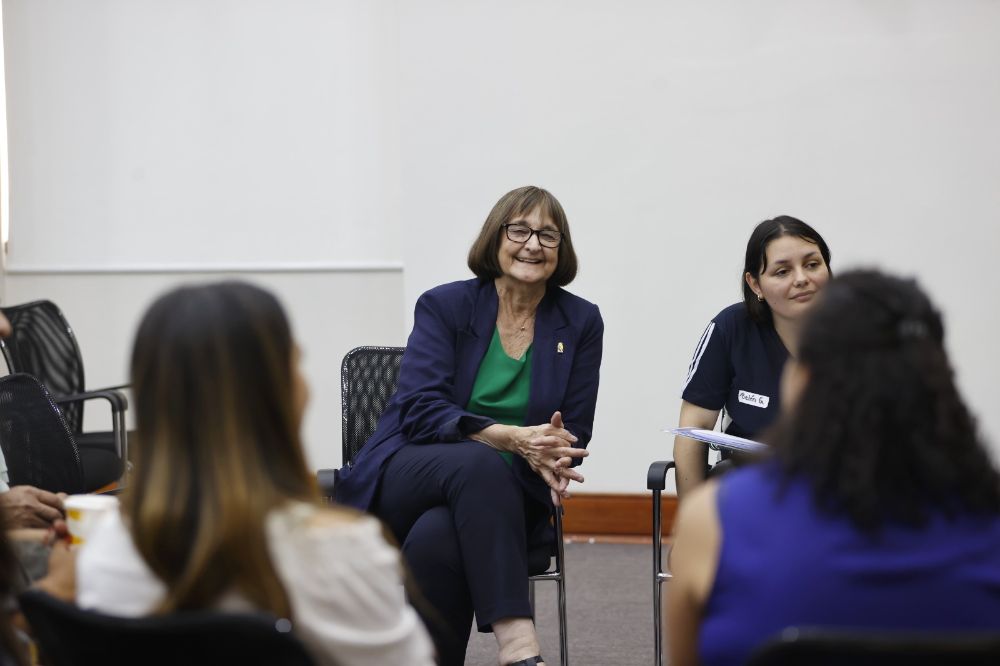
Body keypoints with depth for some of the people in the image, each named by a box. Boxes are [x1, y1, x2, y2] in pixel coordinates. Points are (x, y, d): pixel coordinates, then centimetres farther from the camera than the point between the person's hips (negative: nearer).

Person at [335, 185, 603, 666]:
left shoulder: (580, 323, 7)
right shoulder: (444, 306, 1)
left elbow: (572, 438, 6)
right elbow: (419, 410, -11)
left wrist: (545, 454, -20)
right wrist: (511, 439, -27)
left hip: (502, 500, 1)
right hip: (408, 478, -1)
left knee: (436, 538, -35)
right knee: (479, 463, -38)